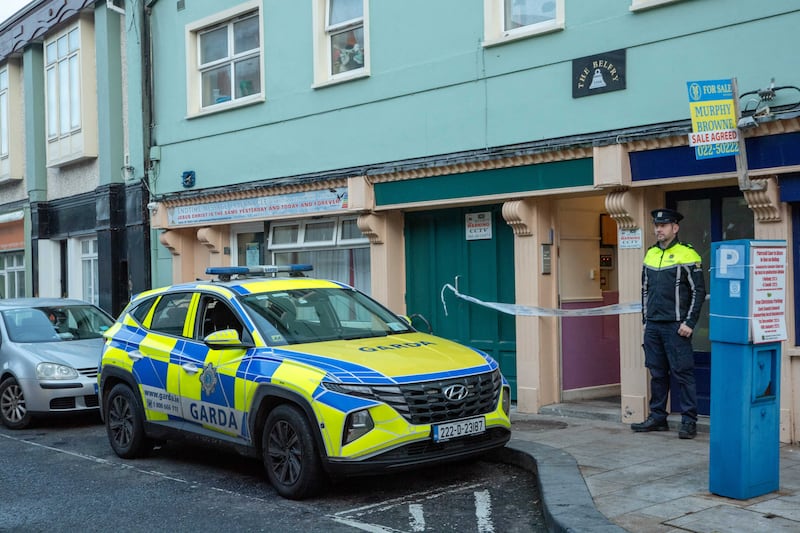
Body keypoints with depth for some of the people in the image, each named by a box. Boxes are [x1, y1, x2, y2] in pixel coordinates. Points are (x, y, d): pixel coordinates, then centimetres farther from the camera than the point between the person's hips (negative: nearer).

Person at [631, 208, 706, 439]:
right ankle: (657, 418, 19)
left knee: (683, 373, -4)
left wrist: (689, 322, -13)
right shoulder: (650, 254, 13)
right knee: (657, 373, 11)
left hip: (676, 326, -6)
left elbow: (698, 291, -8)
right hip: (653, 326, 6)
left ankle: (689, 422, 2)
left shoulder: (687, 255, -6)